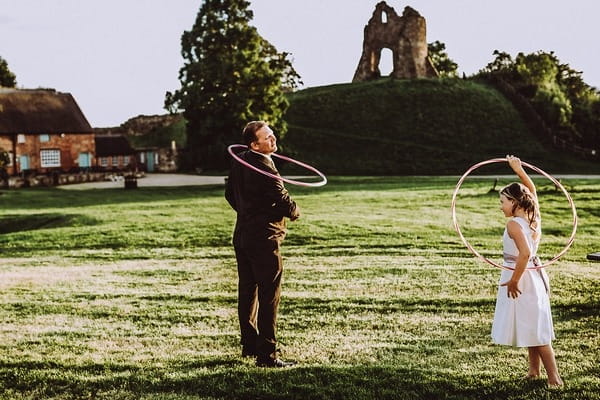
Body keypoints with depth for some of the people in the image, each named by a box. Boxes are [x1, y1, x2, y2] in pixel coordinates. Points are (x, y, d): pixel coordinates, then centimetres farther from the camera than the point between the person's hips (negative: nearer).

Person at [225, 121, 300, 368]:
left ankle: (249, 345, 28)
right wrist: (294, 213, 1)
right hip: (264, 239, -9)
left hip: (242, 237, 9)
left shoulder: (239, 161, 8)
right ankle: (266, 354, -2)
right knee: (269, 296, -4)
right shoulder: (263, 167, -20)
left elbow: (230, 194, 19)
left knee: (247, 292, 16)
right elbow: (283, 200, -20)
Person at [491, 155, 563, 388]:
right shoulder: (534, 217, 3)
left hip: (520, 277, -9)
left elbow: (525, 253, -31)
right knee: (533, 327, 19)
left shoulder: (514, 224, -20)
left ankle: (554, 378, -1)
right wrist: (518, 169, 21)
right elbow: (531, 190, 19)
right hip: (534, 275, 9)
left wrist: (513, 281, -25)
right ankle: (534, 371, 31)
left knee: (535, 331, -3)